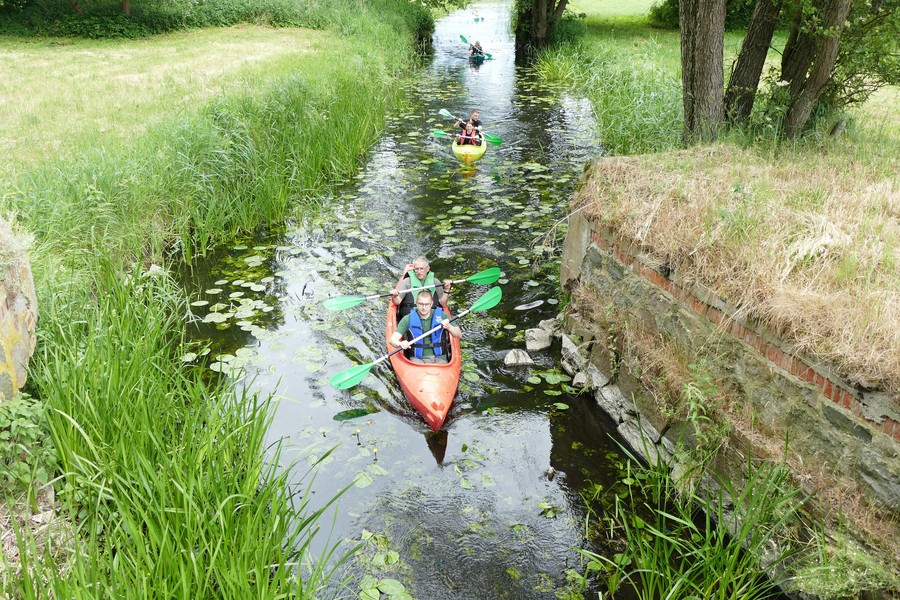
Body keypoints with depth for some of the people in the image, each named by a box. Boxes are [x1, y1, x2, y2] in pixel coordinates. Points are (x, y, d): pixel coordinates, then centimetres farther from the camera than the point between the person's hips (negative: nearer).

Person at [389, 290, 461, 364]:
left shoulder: (441, 315, 4)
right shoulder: (408, 319, -1)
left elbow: (458, 334, 6)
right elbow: (392, 339, -9)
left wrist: (448, 327, -15)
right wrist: (400, 344, -32)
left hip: (439, 358, 1)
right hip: (417, 359, -1)